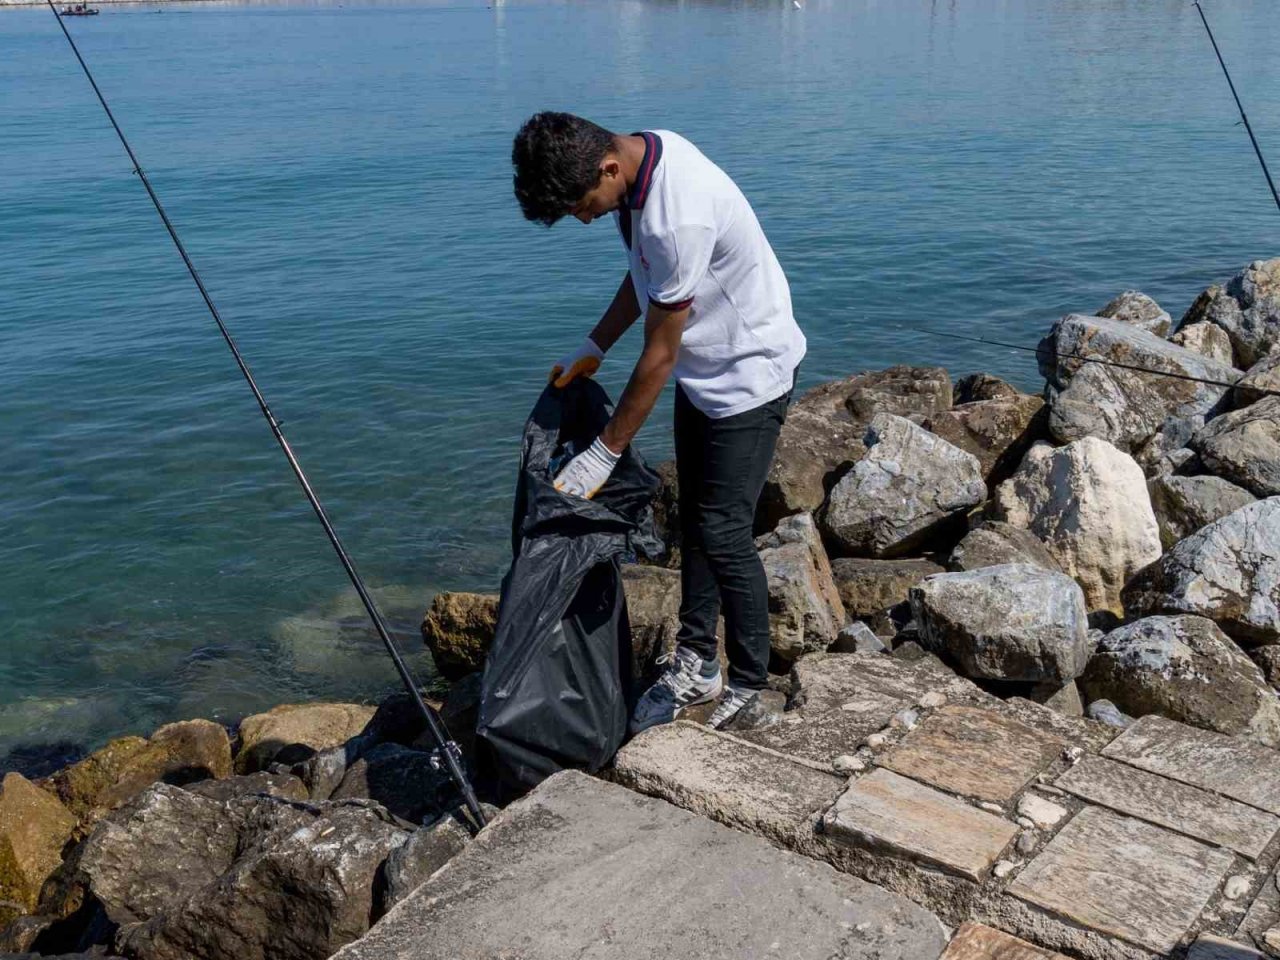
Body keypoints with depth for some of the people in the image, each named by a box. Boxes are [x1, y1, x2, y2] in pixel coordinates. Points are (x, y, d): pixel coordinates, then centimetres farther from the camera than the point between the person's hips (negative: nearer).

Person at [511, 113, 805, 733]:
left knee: (722, 533, -7)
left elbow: (660, 355, -26)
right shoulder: (639, 154, -5)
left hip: (749, 375, -9)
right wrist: (592, 349, 8)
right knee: (695, 520, 13)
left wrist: (604, 454, -18)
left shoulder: (680, 216, -34)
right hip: (703, 371, 9)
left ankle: (748, 688, 10)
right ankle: (695, 665, 24)